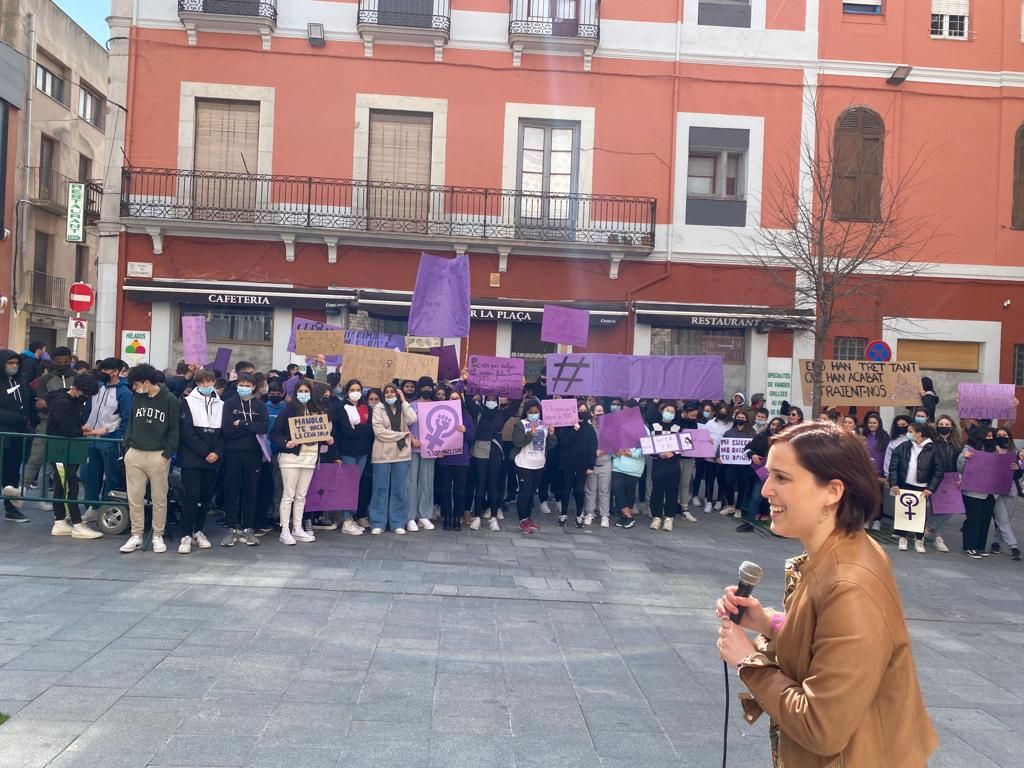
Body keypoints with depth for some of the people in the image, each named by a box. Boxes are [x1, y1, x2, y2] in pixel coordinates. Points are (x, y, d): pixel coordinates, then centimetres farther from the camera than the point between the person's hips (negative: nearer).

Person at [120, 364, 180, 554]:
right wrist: (127, 448, 6)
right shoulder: (137, 397, 8)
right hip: (134, 454, 4)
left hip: (158, 456, -4)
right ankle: (136, 535, 15)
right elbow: (131, 423, 15)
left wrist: (167, 454, -10)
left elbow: (174, 430, -4)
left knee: (159, 498, 4)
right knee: (135, 498, 6)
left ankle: (158, 536, 15)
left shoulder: (169, 400, -6)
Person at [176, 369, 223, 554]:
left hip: (214, 460, 4)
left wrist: (217, 453, -7)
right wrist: (205, 452, -12)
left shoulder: (220, 404, 12)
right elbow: (187, 432, -7)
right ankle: (186, 536, -2)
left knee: (206, 497, 8)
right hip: (192, 458, -3)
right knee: (192, 496, -8)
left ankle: (199, 532, 20)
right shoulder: (189, 402, 1)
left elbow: (224, 432, 9)